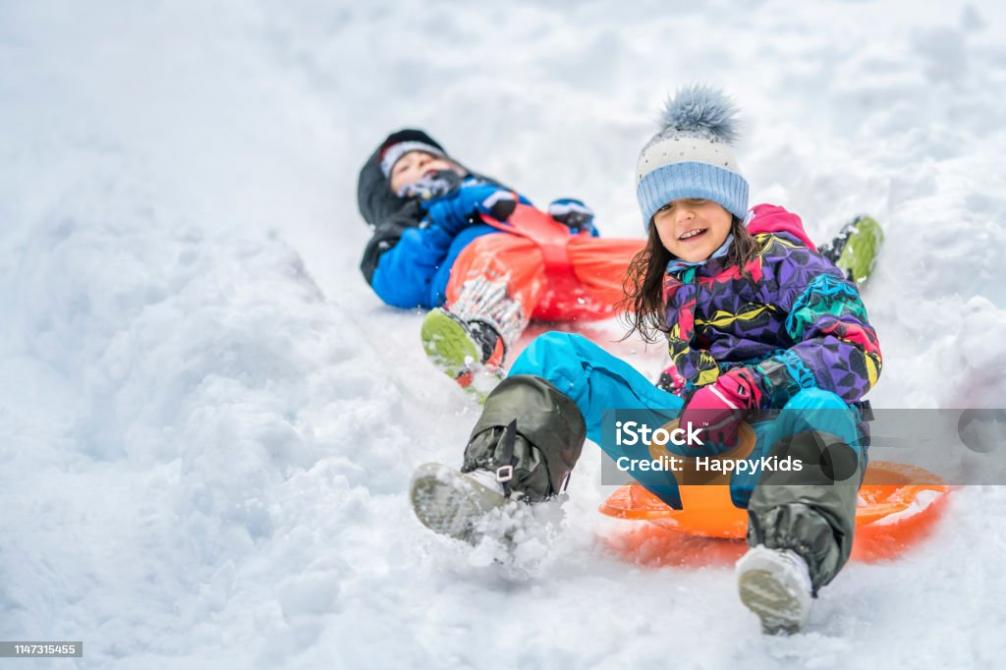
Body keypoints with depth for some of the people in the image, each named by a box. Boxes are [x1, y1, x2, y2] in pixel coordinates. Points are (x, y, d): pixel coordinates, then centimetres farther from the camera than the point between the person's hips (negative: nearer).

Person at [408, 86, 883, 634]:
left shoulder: (783, 263, 1)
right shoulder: (672, 287, 20)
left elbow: (857, 353, -13)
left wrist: (743, 388, -24)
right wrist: (683, 399, 12)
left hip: (765, 456, -5)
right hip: (690, 451, 5)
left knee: (822, 408, -40)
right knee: (559, 354, -5)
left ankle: (793, 553, -66)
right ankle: (503, 483, -31)